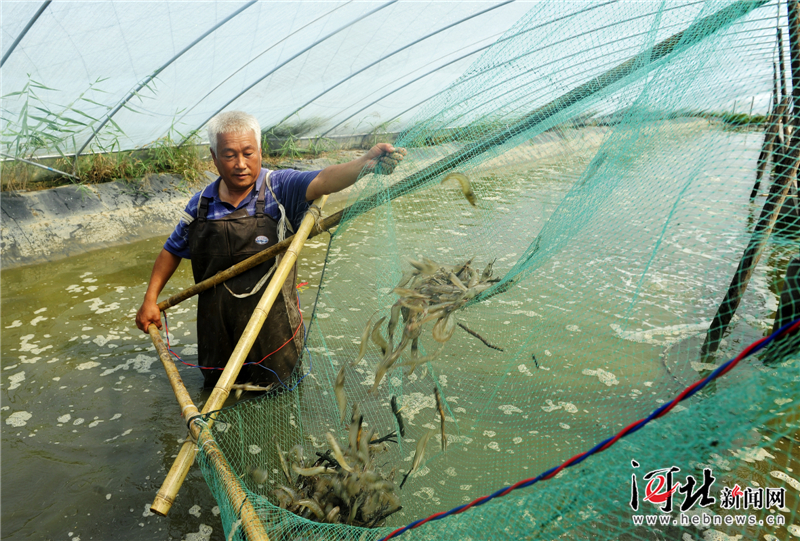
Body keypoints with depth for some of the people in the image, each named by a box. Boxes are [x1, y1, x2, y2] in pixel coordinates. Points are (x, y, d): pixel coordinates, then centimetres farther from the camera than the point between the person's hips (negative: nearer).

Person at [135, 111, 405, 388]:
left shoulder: (280, 188, -11)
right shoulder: (201, 203, 0)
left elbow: (321, 181, -32)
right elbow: (173, 250, 15)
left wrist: (364, 164, -50)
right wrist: (150, 299, 13)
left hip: (272, 330, -3)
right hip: (217, 330, 4)